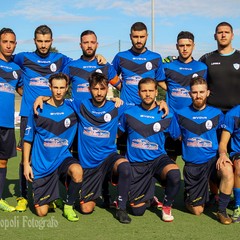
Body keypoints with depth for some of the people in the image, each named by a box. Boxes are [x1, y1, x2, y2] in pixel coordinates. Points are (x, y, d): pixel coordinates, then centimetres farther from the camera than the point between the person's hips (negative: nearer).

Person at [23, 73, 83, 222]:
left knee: (77, 171, -36)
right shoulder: (38, 110, -5)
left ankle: (69, 206, -9)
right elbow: (28, 139, 2)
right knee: (42, 212, -1)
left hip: (63, 158, 1)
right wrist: (26, 164, -1)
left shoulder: (72, 109, -2)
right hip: (42, 165, 0)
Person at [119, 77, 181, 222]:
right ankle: (148, 196, 36)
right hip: (136, 163, 1)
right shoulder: (129, 113, -1)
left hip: (158, 159, 0)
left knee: (174, 173, -36)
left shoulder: (167, 115, -3)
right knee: (138, 210, -2)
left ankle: (167, 206, -6)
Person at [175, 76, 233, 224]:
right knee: (197, 211, 2)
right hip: (192, 165, 0)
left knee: (227, 171, -37)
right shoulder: (181, 114, -1)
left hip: (212, 159, 0)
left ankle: (222, 211, -15)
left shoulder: (216, 113, 1)